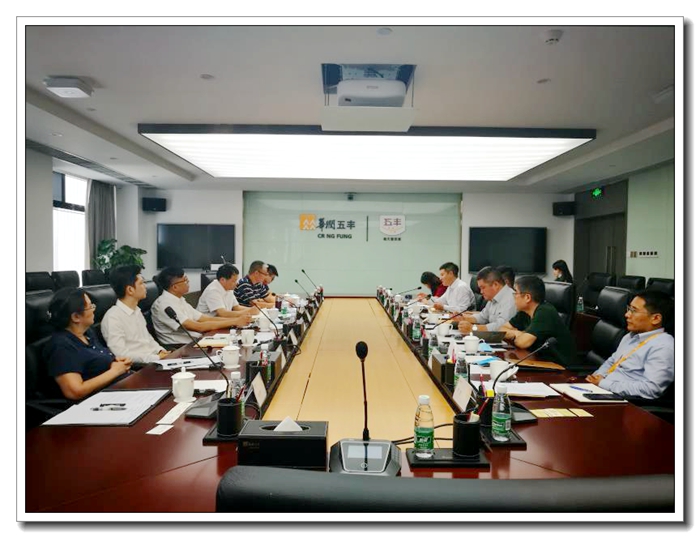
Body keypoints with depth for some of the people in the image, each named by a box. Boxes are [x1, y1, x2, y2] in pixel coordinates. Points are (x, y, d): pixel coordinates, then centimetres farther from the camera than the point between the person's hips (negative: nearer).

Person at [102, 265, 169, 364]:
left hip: (155, 358, 9)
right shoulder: (113, 318, -13)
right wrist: (156, 358, -19)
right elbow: (121, 354, -19)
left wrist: (161, 351, 3)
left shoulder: (137, 311, 16)